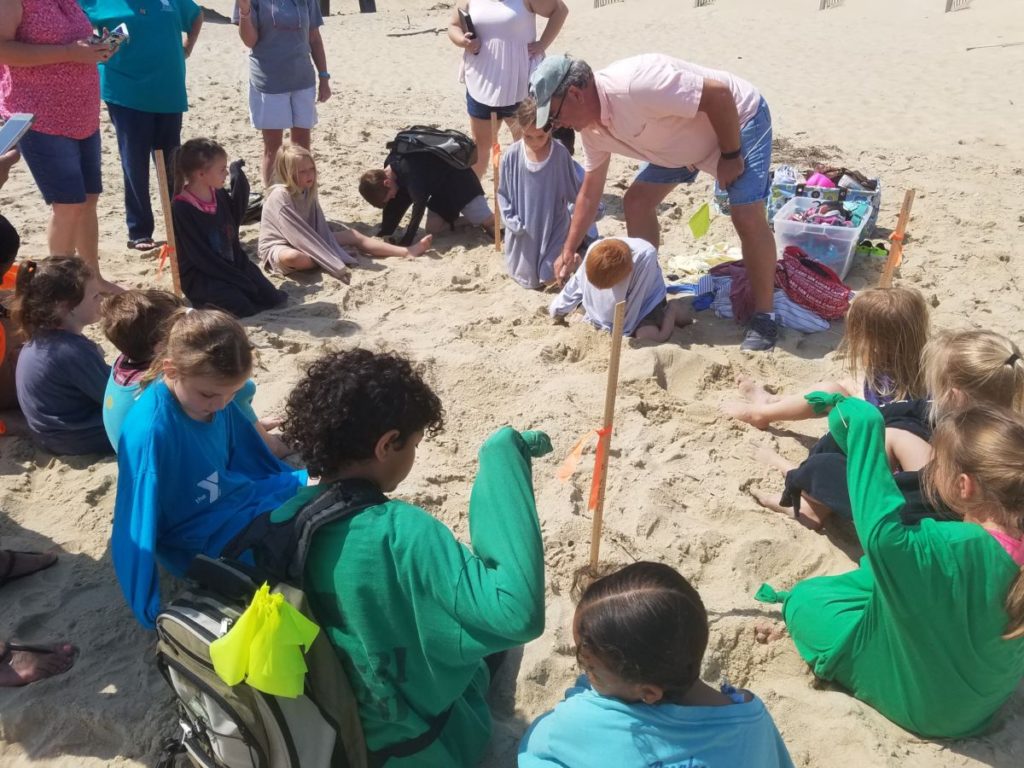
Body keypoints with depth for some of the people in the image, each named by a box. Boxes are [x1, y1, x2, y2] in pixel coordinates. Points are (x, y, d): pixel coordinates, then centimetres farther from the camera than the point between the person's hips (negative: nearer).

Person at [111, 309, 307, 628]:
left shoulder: (212, 398, -11)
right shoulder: (150, 430, -32)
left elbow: (248, 458, 8)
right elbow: (136, 525, -25)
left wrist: (307, 485, 16)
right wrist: (148, 613, -21)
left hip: (237, 501, 7)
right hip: (204, 542, -7)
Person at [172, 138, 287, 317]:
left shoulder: (220, 195, 3)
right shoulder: (181, 209, -18)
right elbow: (200, 256, -19)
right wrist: (240, 281, -21)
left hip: (231, 266, 7)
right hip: (200, 275, -7)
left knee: (272, 298, -10)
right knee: (241, 305, -28)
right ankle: (207, 299, 0)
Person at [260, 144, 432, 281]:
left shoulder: (308, 191, -1)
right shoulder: (280, 196, -25)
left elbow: (321, 228, -3)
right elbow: (296, 234, -30)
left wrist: (326, 250, -21)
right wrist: (332, 259, -33)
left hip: (307, 243, 8)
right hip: (279, 247, -8)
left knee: (352, 235, 0)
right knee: (292, 258, -45)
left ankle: (407, 252, -4)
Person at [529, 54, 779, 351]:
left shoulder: (634, 85, -38)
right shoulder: (592, 127, -9)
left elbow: (720, 94, -34)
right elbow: (589, 192, 3)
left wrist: (730, 156, -23)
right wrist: (568, 251, 3)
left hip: (738, 118, -8)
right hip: (685, 142, 8)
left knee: (747, 218, -19)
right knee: (636, 202, 2)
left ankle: (764, 316, -3)